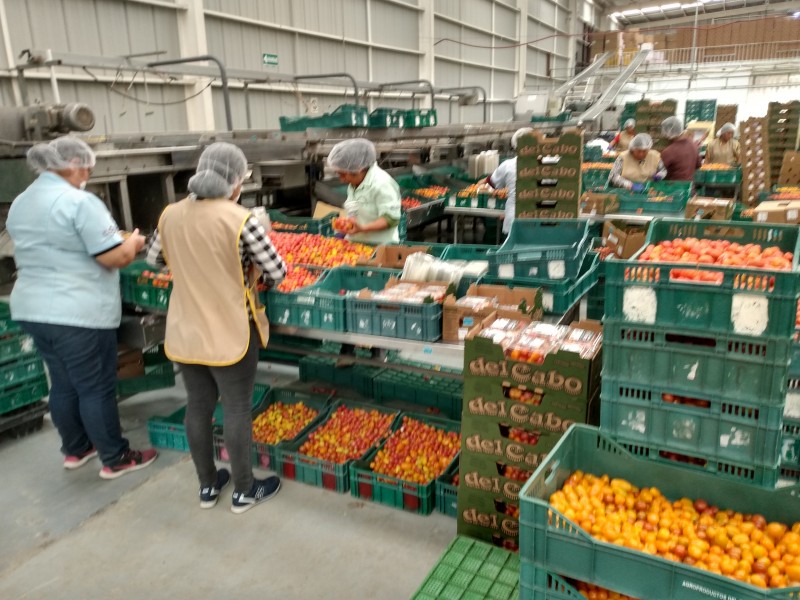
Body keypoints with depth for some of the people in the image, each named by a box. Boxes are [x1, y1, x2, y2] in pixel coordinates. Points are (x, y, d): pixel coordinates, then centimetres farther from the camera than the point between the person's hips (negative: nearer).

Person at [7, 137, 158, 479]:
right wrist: (133, 243, 1)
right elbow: (115, 258, -18)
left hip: (32, 309, 9)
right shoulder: (79, 202, -16)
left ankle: (75, 450, 33)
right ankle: (115, 460, 15)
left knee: (63, 385, 19)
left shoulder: (19, 204, 13)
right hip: (78, 314, -8)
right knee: (96, 388, 3)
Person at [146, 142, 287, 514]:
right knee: (237, 409, 9)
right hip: (230, 334, -5)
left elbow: (154, 259, 15)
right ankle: (243, 491, 25)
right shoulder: (240, 219, -18)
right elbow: (277, 272, -13)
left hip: (184, 332, 6)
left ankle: (207, 487, 34)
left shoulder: (170, 215, -1)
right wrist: (251, 275, 7)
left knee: (198, 407, 17)